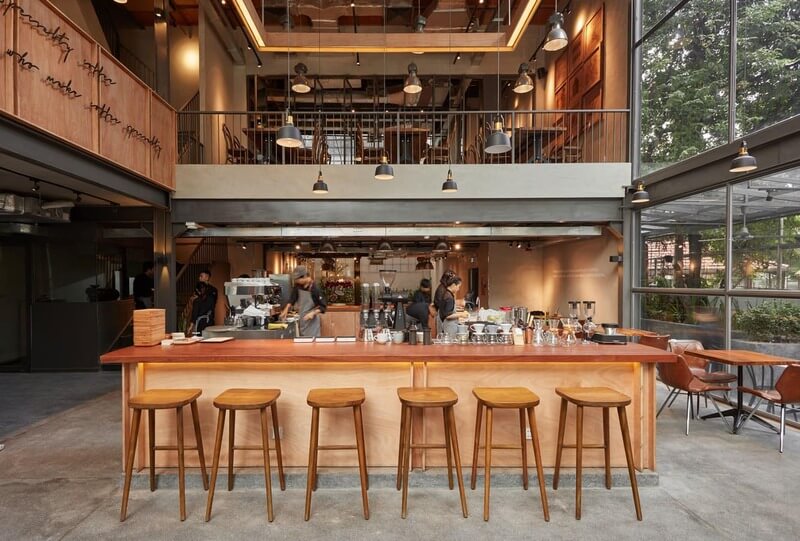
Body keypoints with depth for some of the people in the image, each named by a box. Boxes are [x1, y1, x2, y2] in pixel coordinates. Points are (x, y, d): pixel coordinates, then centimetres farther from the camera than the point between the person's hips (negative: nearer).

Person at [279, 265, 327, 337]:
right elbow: (292, 299, 12)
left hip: (311, 322, -7)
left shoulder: (314, 289, -20)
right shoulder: (298, 285, -1)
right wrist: (286, 310, 1)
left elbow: (323, 306, -15)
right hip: (301, 320, 7)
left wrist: (313, 313, -27)